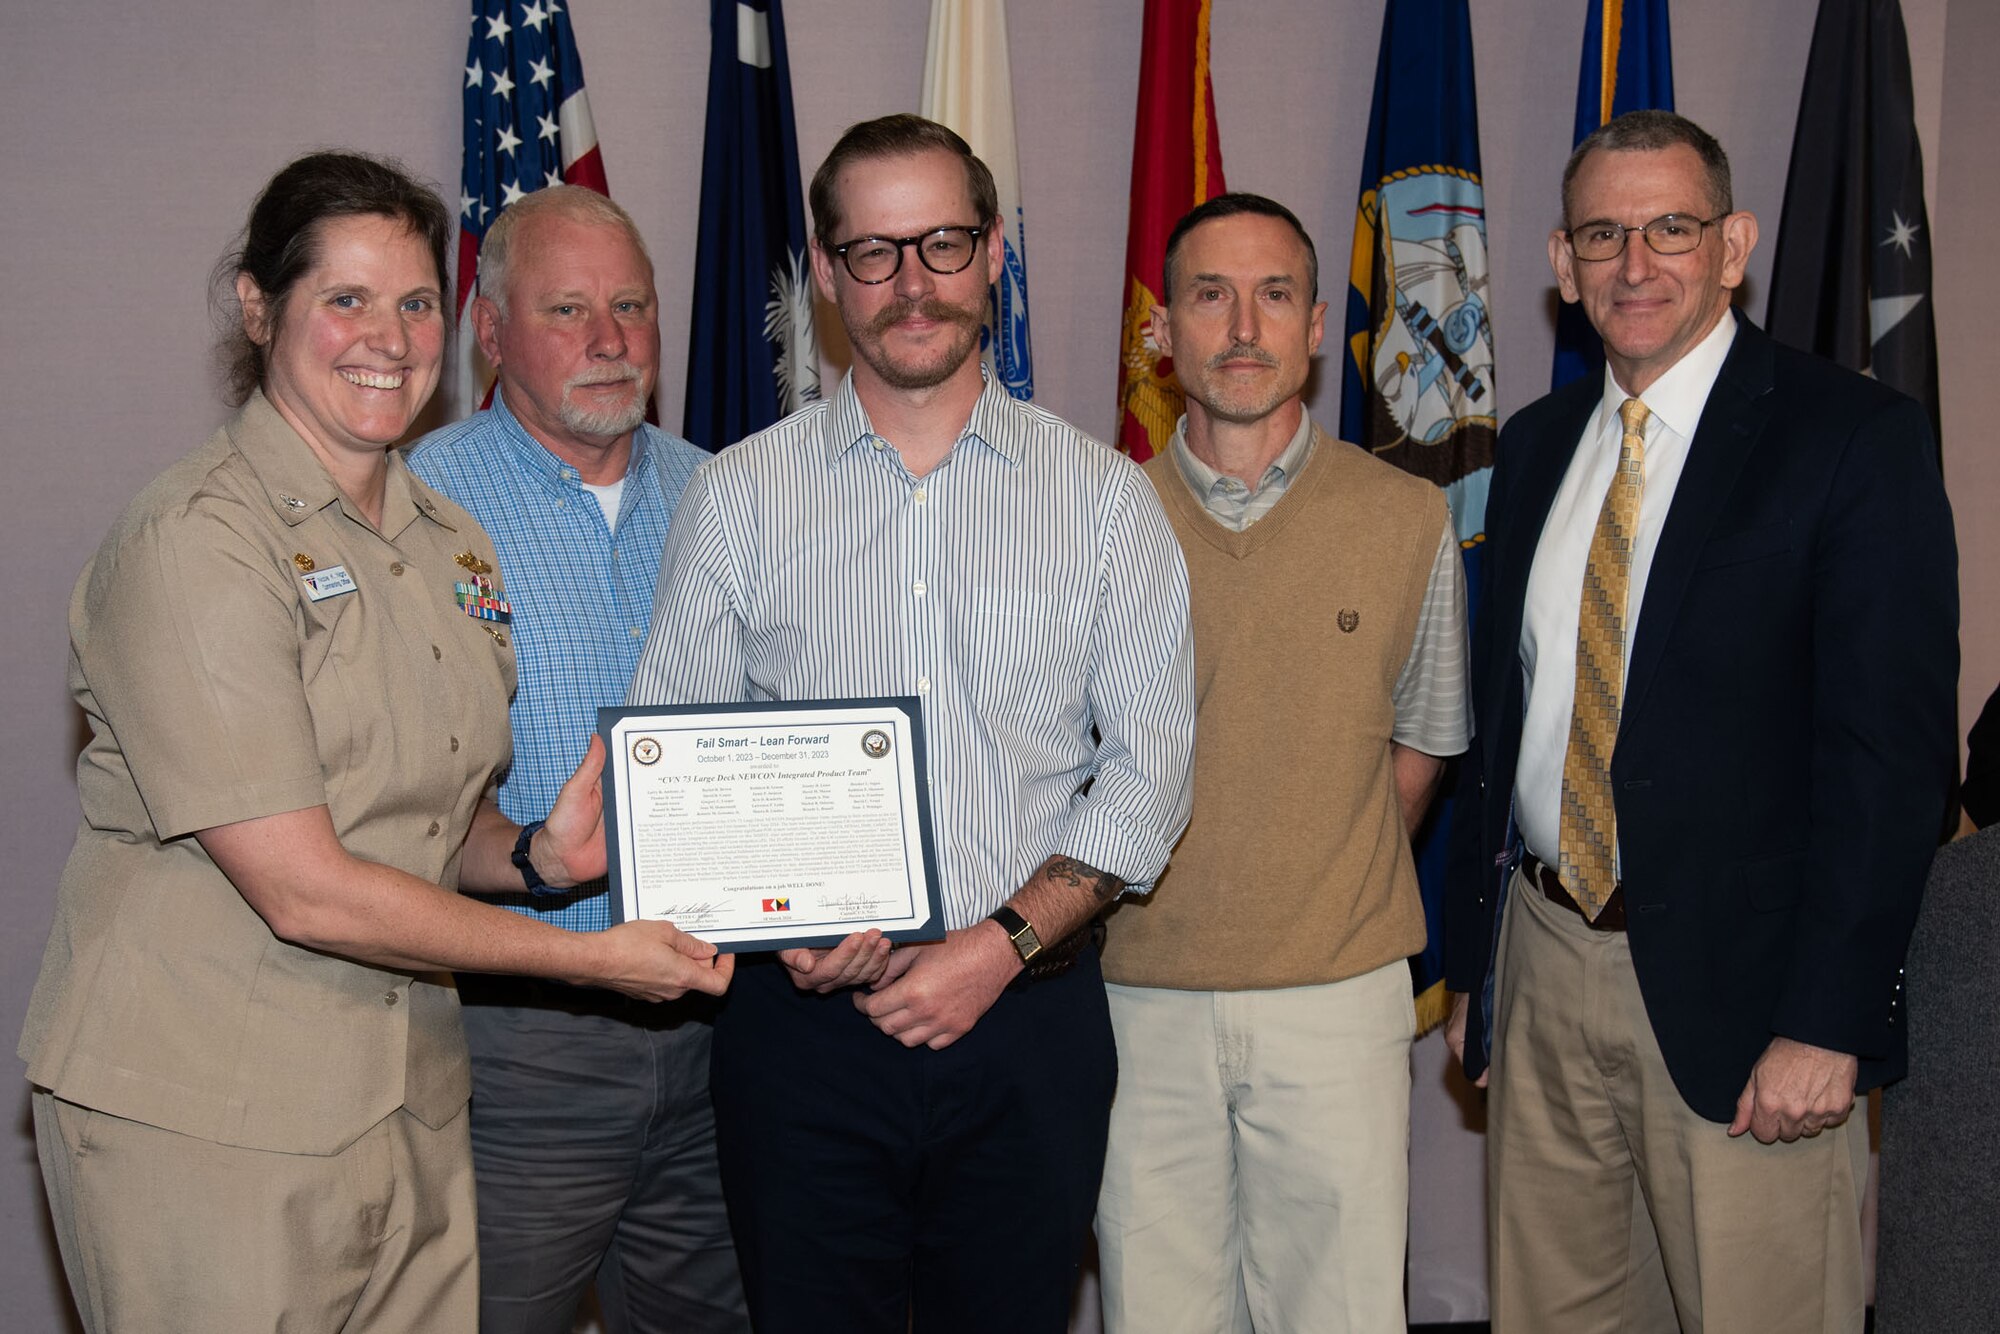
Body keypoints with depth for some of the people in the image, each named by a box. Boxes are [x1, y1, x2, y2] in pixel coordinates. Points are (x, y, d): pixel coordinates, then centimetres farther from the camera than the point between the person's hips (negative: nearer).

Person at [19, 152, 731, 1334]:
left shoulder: (451, 540, 10)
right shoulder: (196, 541, -15)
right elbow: (303, 889, -19)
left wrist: (535, 854, -4)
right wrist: (588, 957, -14)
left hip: (409, 1093, 7)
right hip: (209, 1110, -6)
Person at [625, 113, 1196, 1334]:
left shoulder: (1106, 497, 3)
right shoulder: (738, 496, 4)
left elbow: (1151, 769, 1)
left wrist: (1000, 942, -11)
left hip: (1030, 1018, 0)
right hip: (803, 1021, 0)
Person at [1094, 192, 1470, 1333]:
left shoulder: (1409, 519, 1)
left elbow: (1421, 745, 12)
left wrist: (1332, 900, 9)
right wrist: (1117, 897, 4)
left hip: (1338, 996, 0)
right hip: (1140, 995, 1)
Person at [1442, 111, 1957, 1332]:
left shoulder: (1858, 439, -8)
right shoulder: (1537, 445, 10)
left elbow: (1894, 755, -12)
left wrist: (1827, 1024, -17)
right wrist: (1474, 958, 11)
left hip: (1735, 990, -5)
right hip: (1543, 967, 5)